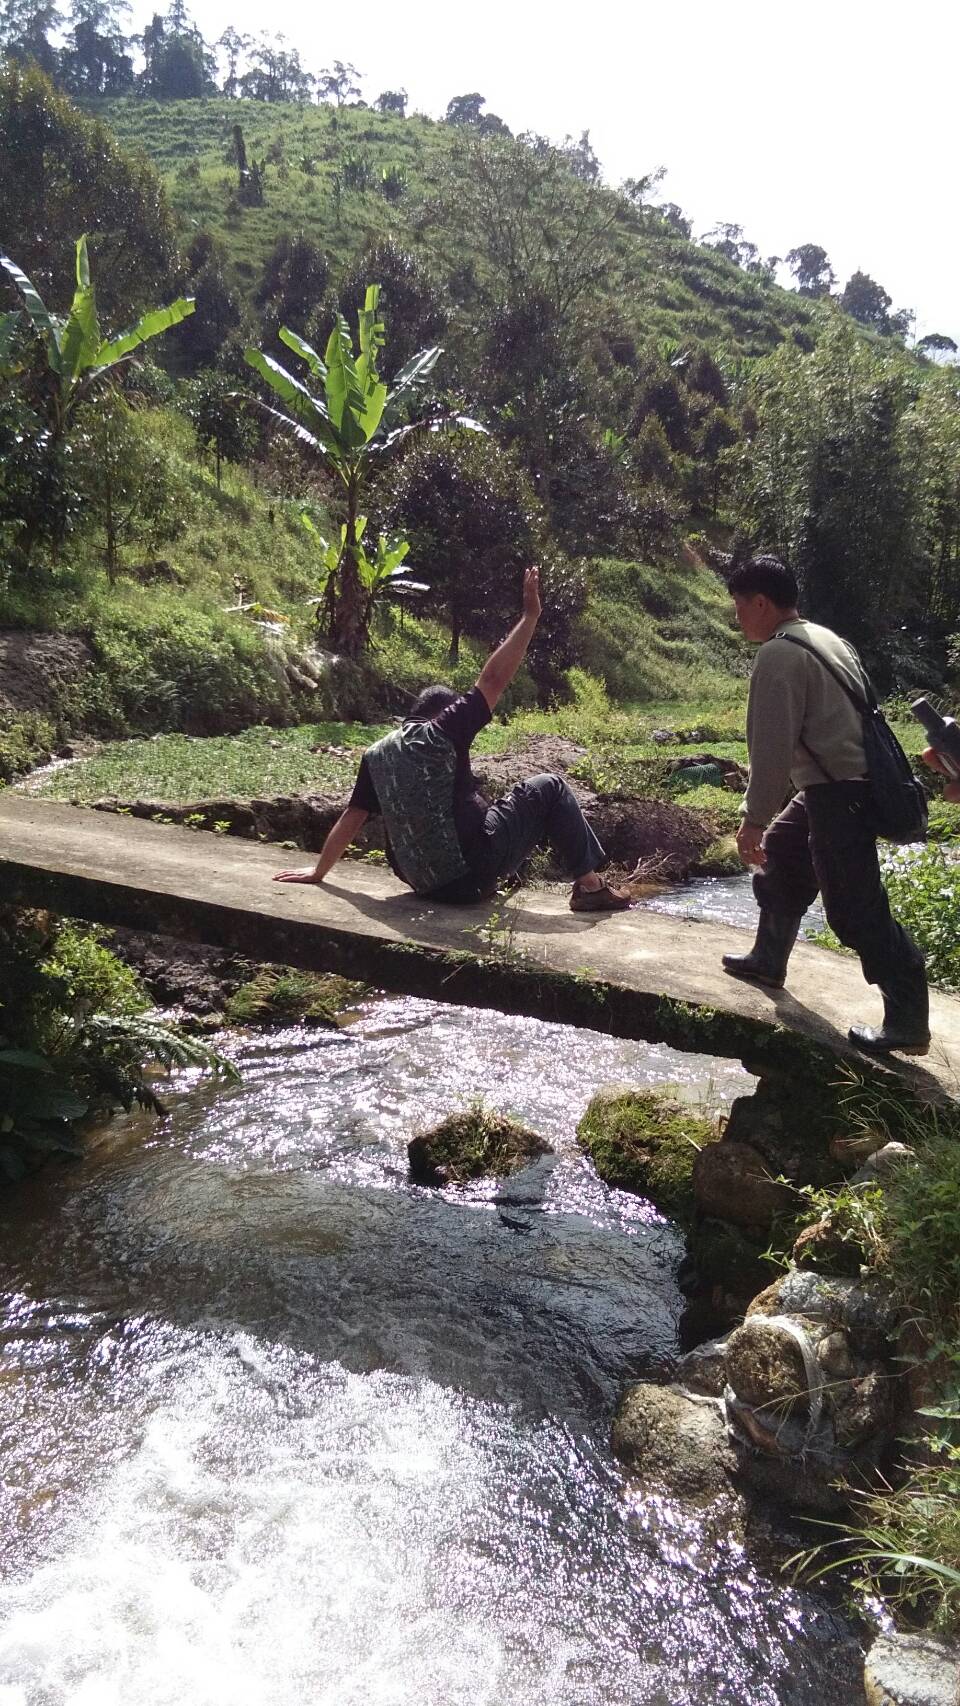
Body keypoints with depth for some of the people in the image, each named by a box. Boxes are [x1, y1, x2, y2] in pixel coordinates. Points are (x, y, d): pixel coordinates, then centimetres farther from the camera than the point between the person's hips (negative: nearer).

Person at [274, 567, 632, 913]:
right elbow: (493, 680, -6)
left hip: (424, 883, 7)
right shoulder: (444, 730, -7)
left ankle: (485, 885, 29)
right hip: (472, 870, -7)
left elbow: (350, 818, 9)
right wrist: (530, 615, 0)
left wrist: (318, 872, 20)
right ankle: (589, 885, 8)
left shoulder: (376, 754, 7)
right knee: (549, 788, 9)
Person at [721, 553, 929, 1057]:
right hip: (854, 780, 11)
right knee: (781, 854, 26)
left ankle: (907, 1022, -1)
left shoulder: (779, 655, -14)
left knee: (854, 910, -7)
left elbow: (772, 746, -18)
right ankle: (768, 960, 41)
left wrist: (753, 819, -11)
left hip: (839, 793, -11)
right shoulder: (825, 639, 16)